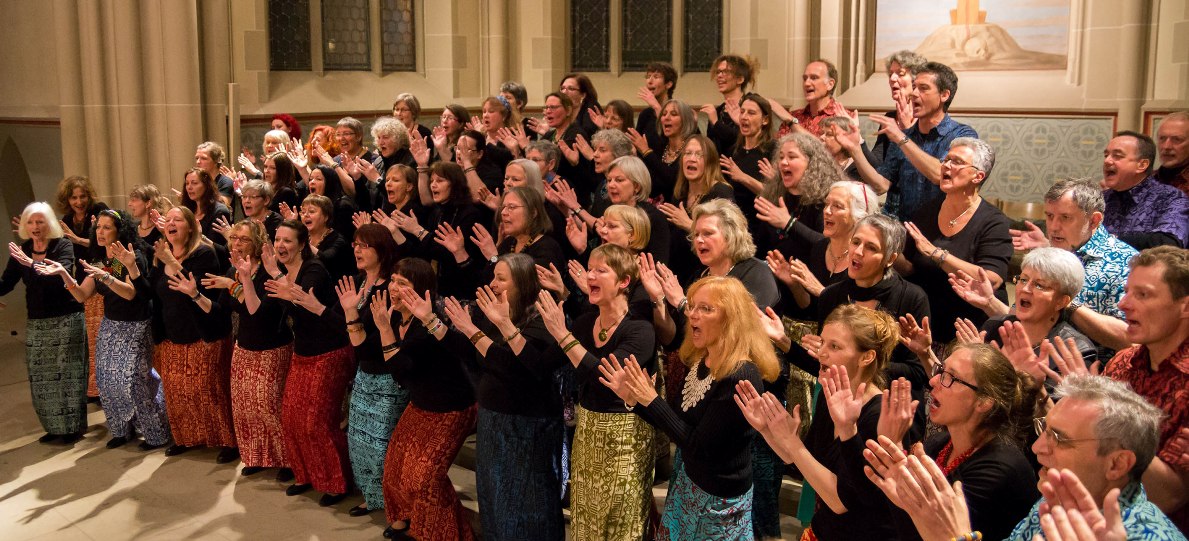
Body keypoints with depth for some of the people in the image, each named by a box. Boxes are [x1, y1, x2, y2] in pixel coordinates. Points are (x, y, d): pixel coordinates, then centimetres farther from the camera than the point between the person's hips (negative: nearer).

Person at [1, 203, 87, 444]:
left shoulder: (63, 246, -9)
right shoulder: (21, 250, 4)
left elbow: (61, 275, -24)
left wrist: (31, 263, -31)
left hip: (67, 321, -5)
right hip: (36, 323, 5)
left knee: (68, 374, 1)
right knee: (41, 377, 8)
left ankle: (73, 427, 12)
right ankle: (55, 427, 20)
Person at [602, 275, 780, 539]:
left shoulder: (741, 377, -28)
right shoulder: (699, 361, 0)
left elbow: (697, 445, -26)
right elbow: (676, 417, 4)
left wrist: (651, 400, -23)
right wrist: (632, 398, -9)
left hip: (718, 498, -8)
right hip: (687, 480, 8)